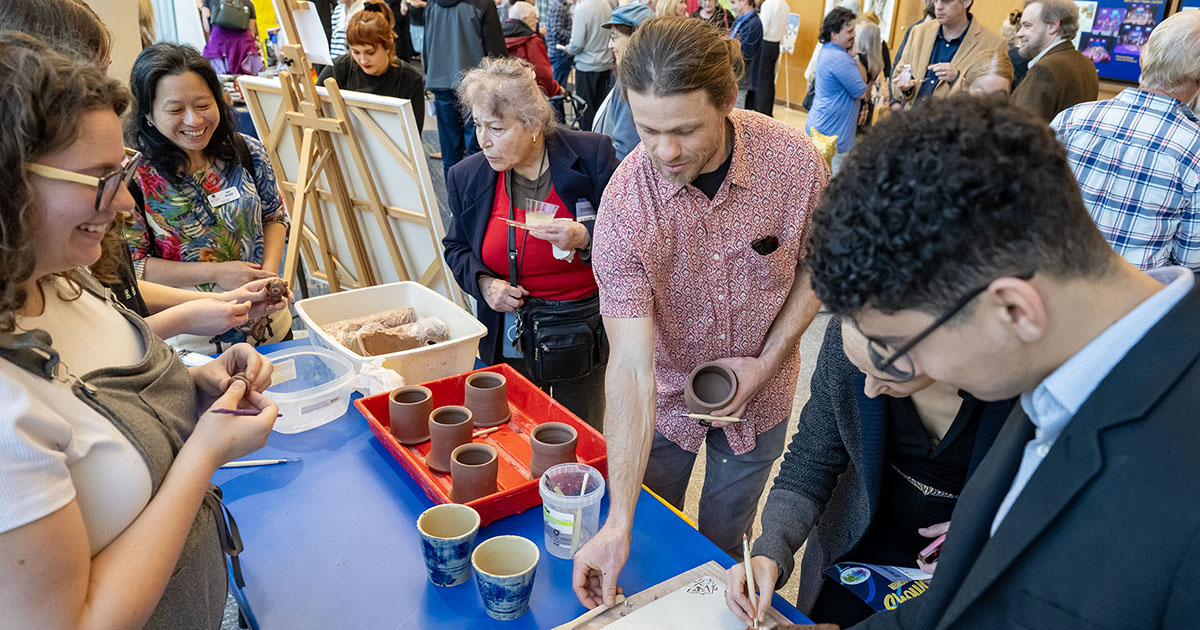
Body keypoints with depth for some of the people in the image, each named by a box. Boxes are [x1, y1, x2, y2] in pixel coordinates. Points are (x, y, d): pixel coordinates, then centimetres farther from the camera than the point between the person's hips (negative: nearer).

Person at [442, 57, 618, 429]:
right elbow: (457, 248, 13)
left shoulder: (591, 155, -12)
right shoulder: (468, 177, -2)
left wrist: (585, 238, -25)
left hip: (583, 334, -2)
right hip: (507, 340, 3)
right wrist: (482, 282, -7)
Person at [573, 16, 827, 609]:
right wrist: (618, 525, -33)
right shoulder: (625, 204, -28)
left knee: (724, 539, 21)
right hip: (664, 398, -1)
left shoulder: (795, 160, -23)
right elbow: (631, 365, -30)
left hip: (759, 398, 1)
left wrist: (767, 361, -14)